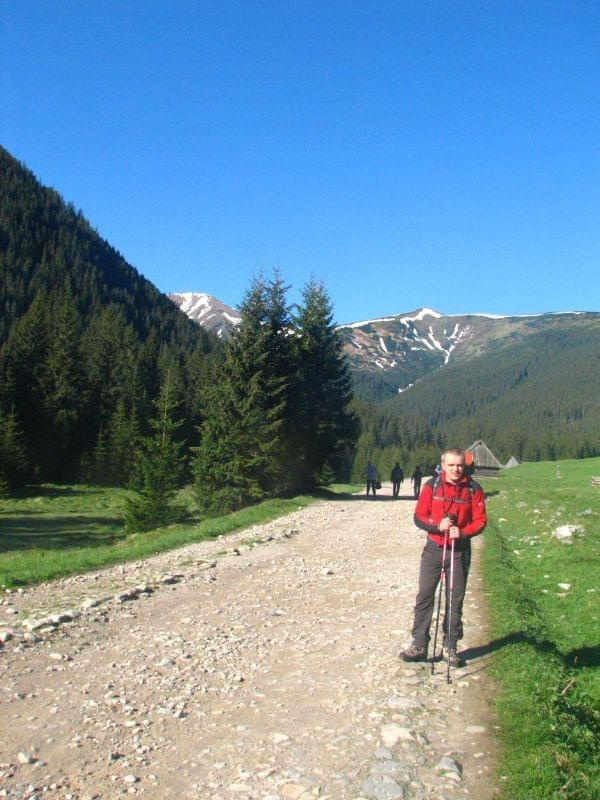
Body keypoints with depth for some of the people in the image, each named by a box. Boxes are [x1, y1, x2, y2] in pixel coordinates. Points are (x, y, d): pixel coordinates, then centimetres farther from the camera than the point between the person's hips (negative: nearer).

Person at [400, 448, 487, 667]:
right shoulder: (432, 485, -3)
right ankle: (419, 645, 8)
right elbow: (419, 516, -2)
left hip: (460, 550, 0)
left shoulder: (473, 489, -3)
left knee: (455, 599, 7)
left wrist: (463, 533, -19)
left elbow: (480, 520, -1)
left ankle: (451, 647, 19)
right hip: (433, 548, 0)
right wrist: (438, 525, -20)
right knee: (424, 596, 0)